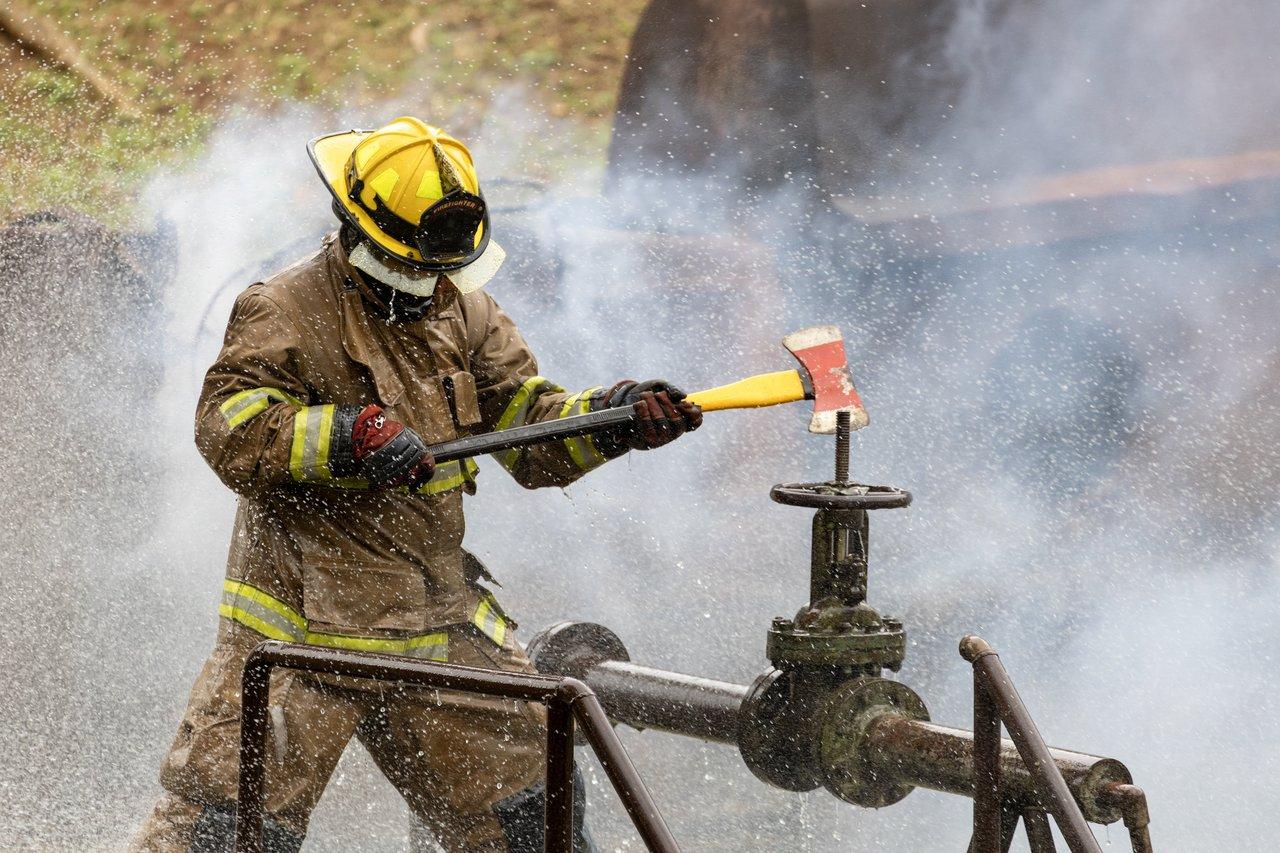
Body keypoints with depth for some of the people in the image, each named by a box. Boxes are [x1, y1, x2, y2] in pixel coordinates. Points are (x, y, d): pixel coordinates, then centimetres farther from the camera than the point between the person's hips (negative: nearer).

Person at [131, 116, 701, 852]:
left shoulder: (462, 312, 13)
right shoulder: (287, 313, -7)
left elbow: (525, 422, 12)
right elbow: (230, 428, -18)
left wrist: (613, 416, -7)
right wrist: (348, 439, -31)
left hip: (440, 621, 6)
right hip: (305, 621, -6)